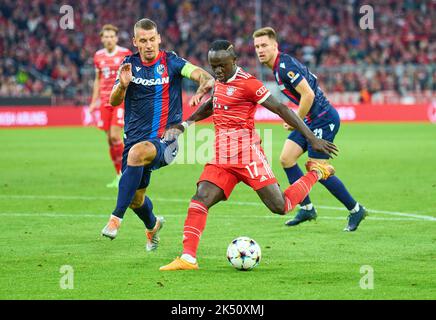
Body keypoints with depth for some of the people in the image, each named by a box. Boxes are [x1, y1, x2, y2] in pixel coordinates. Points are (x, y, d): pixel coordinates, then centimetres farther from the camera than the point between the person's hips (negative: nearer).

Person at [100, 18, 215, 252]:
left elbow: (205, 77, -17)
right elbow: (114, 102, -1)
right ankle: (152, 225, 48)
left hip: (164, 139, -5)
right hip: (134, 136, 5)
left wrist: (200, 92, -40)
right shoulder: (130, 64, 4)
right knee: (135, 198, 11)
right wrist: (122, 85, -22)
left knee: (137, 152, -37)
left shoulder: (170, 62, -5)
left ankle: (116, 218, -36)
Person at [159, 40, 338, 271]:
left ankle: (315, 173, 19)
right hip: (221, 156, 6)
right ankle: (188, 258, -21)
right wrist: (185, 124, 33)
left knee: (280, 207, -6)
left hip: (246, 154, -6)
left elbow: (281, 109, -10)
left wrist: (313, 139, -12)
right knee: (200, 199, -15)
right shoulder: (220, 82, 14)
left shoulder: (247, 83, -10)